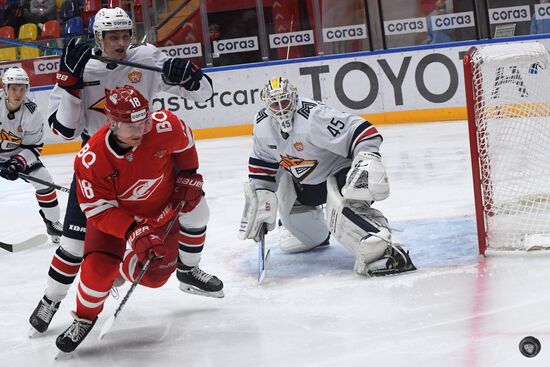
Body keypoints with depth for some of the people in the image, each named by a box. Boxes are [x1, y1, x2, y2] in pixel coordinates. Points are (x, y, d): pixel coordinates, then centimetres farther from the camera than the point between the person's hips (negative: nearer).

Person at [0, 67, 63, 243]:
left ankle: (52, 223, 11)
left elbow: (34, 146, -12)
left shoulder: (32, 112, -19)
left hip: (20, 152, 2)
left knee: (44, 180, -9)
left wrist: (19, 162, -28)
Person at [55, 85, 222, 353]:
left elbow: (185, 142, -4)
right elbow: (99, 209, -26)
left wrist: (188, 175, -5)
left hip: (162, 205, 2)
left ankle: (188, 270, 22)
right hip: (113, 210, -2)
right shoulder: (91, 159, -33)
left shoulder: (164, 126, -29)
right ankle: (85, 318, 10)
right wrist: (134, 233, -36)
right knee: (98, 268, -17)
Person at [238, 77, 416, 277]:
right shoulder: (262, 124, -8)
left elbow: (360, 131, -36)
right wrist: (259, 192, 7)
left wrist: (368, 159, -48)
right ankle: (316, 237, 56)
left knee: (343, 209, -36)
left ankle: (384, 249, -51)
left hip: (338, 170, -9)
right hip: (300, 177, 9)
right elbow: (262, 160, 9)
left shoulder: (315, 117, -32)